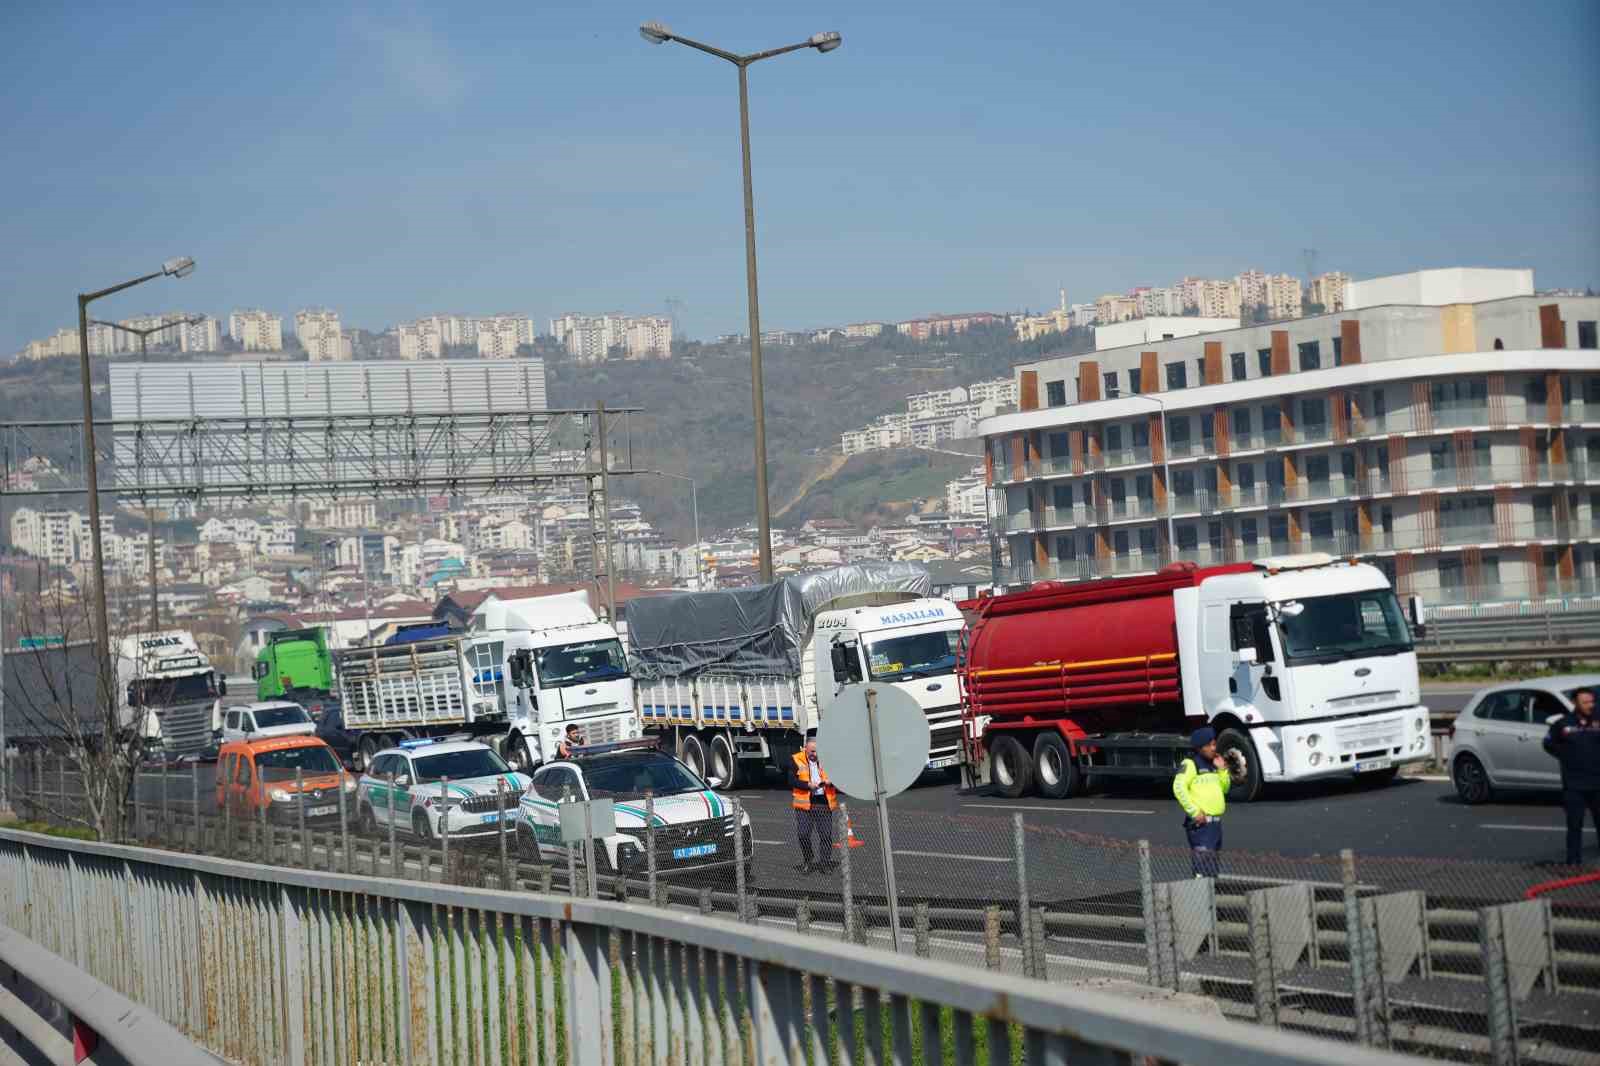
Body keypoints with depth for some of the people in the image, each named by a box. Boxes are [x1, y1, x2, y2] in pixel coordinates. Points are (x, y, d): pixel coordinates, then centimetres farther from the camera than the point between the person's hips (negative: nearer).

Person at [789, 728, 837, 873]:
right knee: (803, 834, -2)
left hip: (824, 803, 1)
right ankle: (807, 861, 18)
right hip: (804, 803, -1)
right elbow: (792, 780, -6)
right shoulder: (797, 760, -1)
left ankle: (826, 861, 13)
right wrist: (808, 785, -18)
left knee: (826, 834, 2)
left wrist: (830, 781, -13)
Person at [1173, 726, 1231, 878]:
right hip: (1200, 822, -9)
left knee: (1215, 869, 14)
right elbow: (1179, 788, -18)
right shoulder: (1190, 764, -8)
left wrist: (1222, 769, 6)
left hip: (1216, 821, 9)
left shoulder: (1213, 764, 18)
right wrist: (1195, 812, -20)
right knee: (1204, 870, -17)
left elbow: (1224, 788, 21)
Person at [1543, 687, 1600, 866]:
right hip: (1574, 784, -1)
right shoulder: (1563, 724, -2)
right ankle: (1574, 861, 9)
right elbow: (1549, 743, 11)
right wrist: (1565, 756, 3)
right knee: (1574, 825, 3)